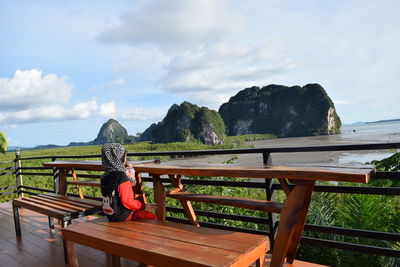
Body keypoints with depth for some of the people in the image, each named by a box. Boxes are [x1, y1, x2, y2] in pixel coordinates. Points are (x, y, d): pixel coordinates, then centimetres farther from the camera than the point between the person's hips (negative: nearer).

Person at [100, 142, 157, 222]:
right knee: (153, 217, -5)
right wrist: (143, 206, -11)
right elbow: (126, 201, -22)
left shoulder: (105, 177, 4)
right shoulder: (122, 177, -23)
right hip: (122, 216, -9)